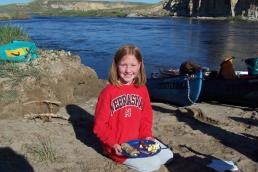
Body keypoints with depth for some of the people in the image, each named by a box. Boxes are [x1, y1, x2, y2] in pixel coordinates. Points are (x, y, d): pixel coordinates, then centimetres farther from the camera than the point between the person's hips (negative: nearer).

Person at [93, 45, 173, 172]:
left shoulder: (142, 89, 2)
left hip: (139, 140, 6)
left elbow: (146, 116, 10)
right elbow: (99, 125, -12)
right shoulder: (109, 91, -15)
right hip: (117, 145, -6)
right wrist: (113, 144, -20)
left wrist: (147, 136, -5)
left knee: (167, 156, 2)